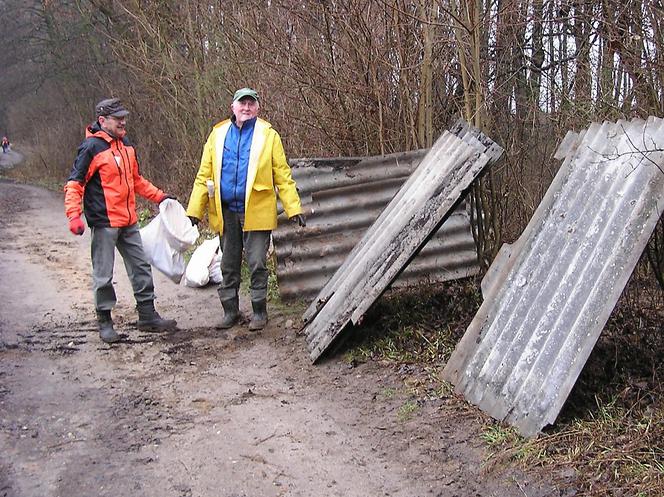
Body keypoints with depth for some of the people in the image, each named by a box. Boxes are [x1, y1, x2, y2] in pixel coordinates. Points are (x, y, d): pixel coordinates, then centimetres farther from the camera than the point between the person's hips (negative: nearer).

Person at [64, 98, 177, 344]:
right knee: (103, 274, 2)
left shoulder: (126, 146, 11)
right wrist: (73, 215, -22)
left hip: (129, 222, 8)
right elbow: (74, 184, -12)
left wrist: (158, 196, 21)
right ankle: (104, 322, 14)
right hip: (104, 223, -8)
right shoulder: (91, 148, -11)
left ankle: (148, 316, 23)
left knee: (141, 268, 12)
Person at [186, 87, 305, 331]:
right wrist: (194, 210, 3)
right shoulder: (218, 134, 8)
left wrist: (293, 208, -9)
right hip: (226, 212, 3)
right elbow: (204, 175, 8)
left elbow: (283, 175, -2)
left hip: (256, 212, -3)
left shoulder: (268, 135, -1)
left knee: (257, 264, 1)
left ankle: (259, 311, 15)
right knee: (229, 265, 12)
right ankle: (230, 310, 24)